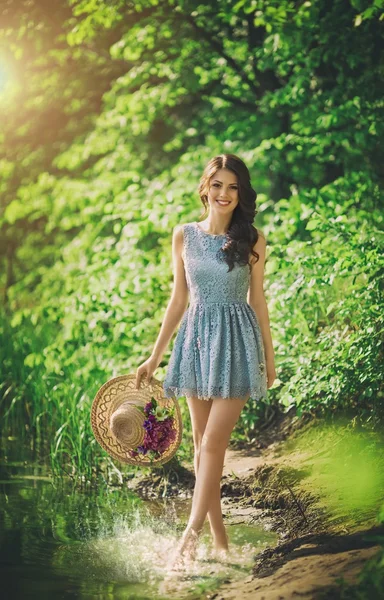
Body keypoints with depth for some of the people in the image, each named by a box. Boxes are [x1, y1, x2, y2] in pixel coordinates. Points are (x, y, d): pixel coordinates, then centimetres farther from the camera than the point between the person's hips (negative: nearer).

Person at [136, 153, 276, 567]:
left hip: (236, 341, -3)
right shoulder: (184, 235, 5)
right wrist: (154, 356, 9)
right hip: (196, 338, 3)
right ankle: (219, 538, 13)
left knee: (214, 442, -12)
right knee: (201, 444, 4)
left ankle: (191, 532, -8)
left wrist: (269, 356, 8)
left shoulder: (252, 239, -2)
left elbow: (257, 300, 5)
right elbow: (178, 300, 9)